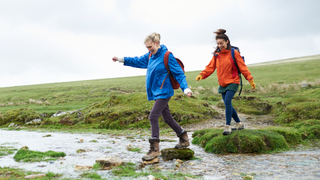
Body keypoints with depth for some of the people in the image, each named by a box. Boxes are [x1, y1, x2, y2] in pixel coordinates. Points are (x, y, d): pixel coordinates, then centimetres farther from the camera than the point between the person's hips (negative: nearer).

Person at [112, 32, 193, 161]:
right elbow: (138, 61, 20)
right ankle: (184, 139, 31)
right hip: (156, 92, 8)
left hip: (164, 92, -8)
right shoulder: (150, 56, 8)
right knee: (167, 118, 14)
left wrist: (185, 88, -22)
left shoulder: (167, 56, -14)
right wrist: (121, 59, 13)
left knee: (153, 117, -15)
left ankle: (155, 149, -10)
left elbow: (179, 73, -13)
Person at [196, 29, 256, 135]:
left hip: (232, 82, -5)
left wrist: (250, 79, -11)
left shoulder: (234, 53, -6)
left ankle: (227, 127, -18)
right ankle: (239, 124, 26)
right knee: (228, 105, 8)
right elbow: (210, 67, 2)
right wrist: (202, 75, -15)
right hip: (222, 84, 6)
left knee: (227, 102, -22)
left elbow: (242, 67, -5)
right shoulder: (216, 55, 7)